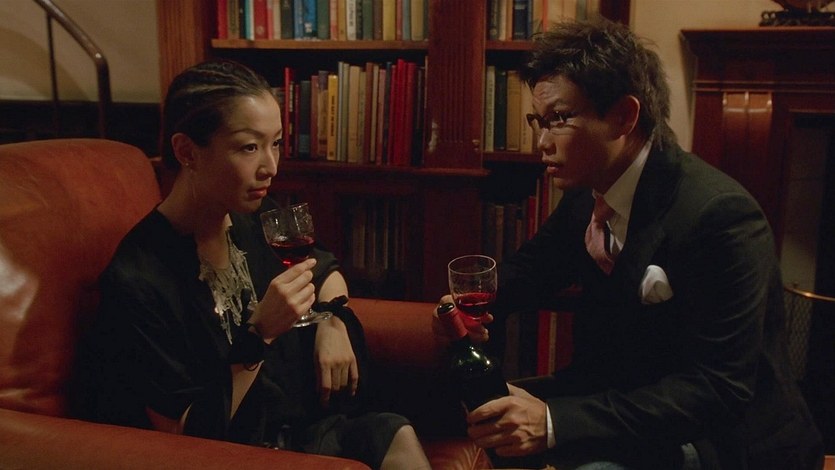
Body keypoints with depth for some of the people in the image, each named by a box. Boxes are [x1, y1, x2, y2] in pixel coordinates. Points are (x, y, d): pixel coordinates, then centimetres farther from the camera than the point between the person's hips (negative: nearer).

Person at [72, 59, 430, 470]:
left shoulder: (256, 219, -4)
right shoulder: (139, 280, -24)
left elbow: (324, 268, 19)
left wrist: (334, 321, -2)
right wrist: (260, 334, -28)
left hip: (297, 426, 7)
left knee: (397, 435, -16)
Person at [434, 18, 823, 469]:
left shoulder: (718, 214, -26)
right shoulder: (588, 189, -3)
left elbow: (718, 388, -29)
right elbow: (533, 266, 12)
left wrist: (555, 422, -38)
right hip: (625, 393, 7)